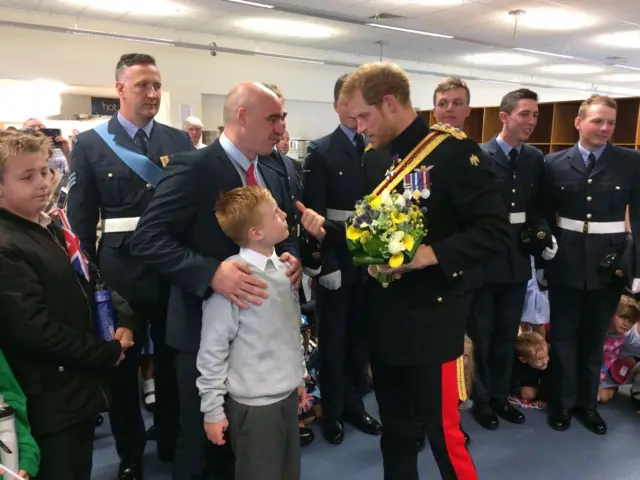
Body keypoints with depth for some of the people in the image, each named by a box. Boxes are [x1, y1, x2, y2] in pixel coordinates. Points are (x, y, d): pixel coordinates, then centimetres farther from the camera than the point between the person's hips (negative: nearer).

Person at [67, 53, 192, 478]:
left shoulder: (180, 141, 4)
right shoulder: (90, 144, -1)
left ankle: (172, 441, 39)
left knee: (172, 359, 15)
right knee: (122, 363, 14)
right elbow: (81, 217, 0)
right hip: (121, 270, -1)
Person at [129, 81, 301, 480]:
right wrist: (210, 272, -33)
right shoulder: (193, 167, -16)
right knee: (202, 440, 13)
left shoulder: (271, 178, 8)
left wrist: (291, 257, -7)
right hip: (207, 327, -7)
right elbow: (148, 238, -21)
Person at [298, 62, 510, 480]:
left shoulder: (453, 151, -12)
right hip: (384, 316, 7)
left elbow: (495, 229, -17)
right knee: (394, 429, 20)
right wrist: (327, 229, -1)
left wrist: (430, 254, -27)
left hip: (430, 319, -7)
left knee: (443, 433, 4)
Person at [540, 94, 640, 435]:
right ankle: (562, 402, 29)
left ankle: (587, 403, 33)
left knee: (595, 338, 14)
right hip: (565, 263, 0)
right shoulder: (554, 163, -1)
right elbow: (545, 216, 2)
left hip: (609, 263, 0)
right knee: (563, 336, 11)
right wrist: (543, 261, 0)